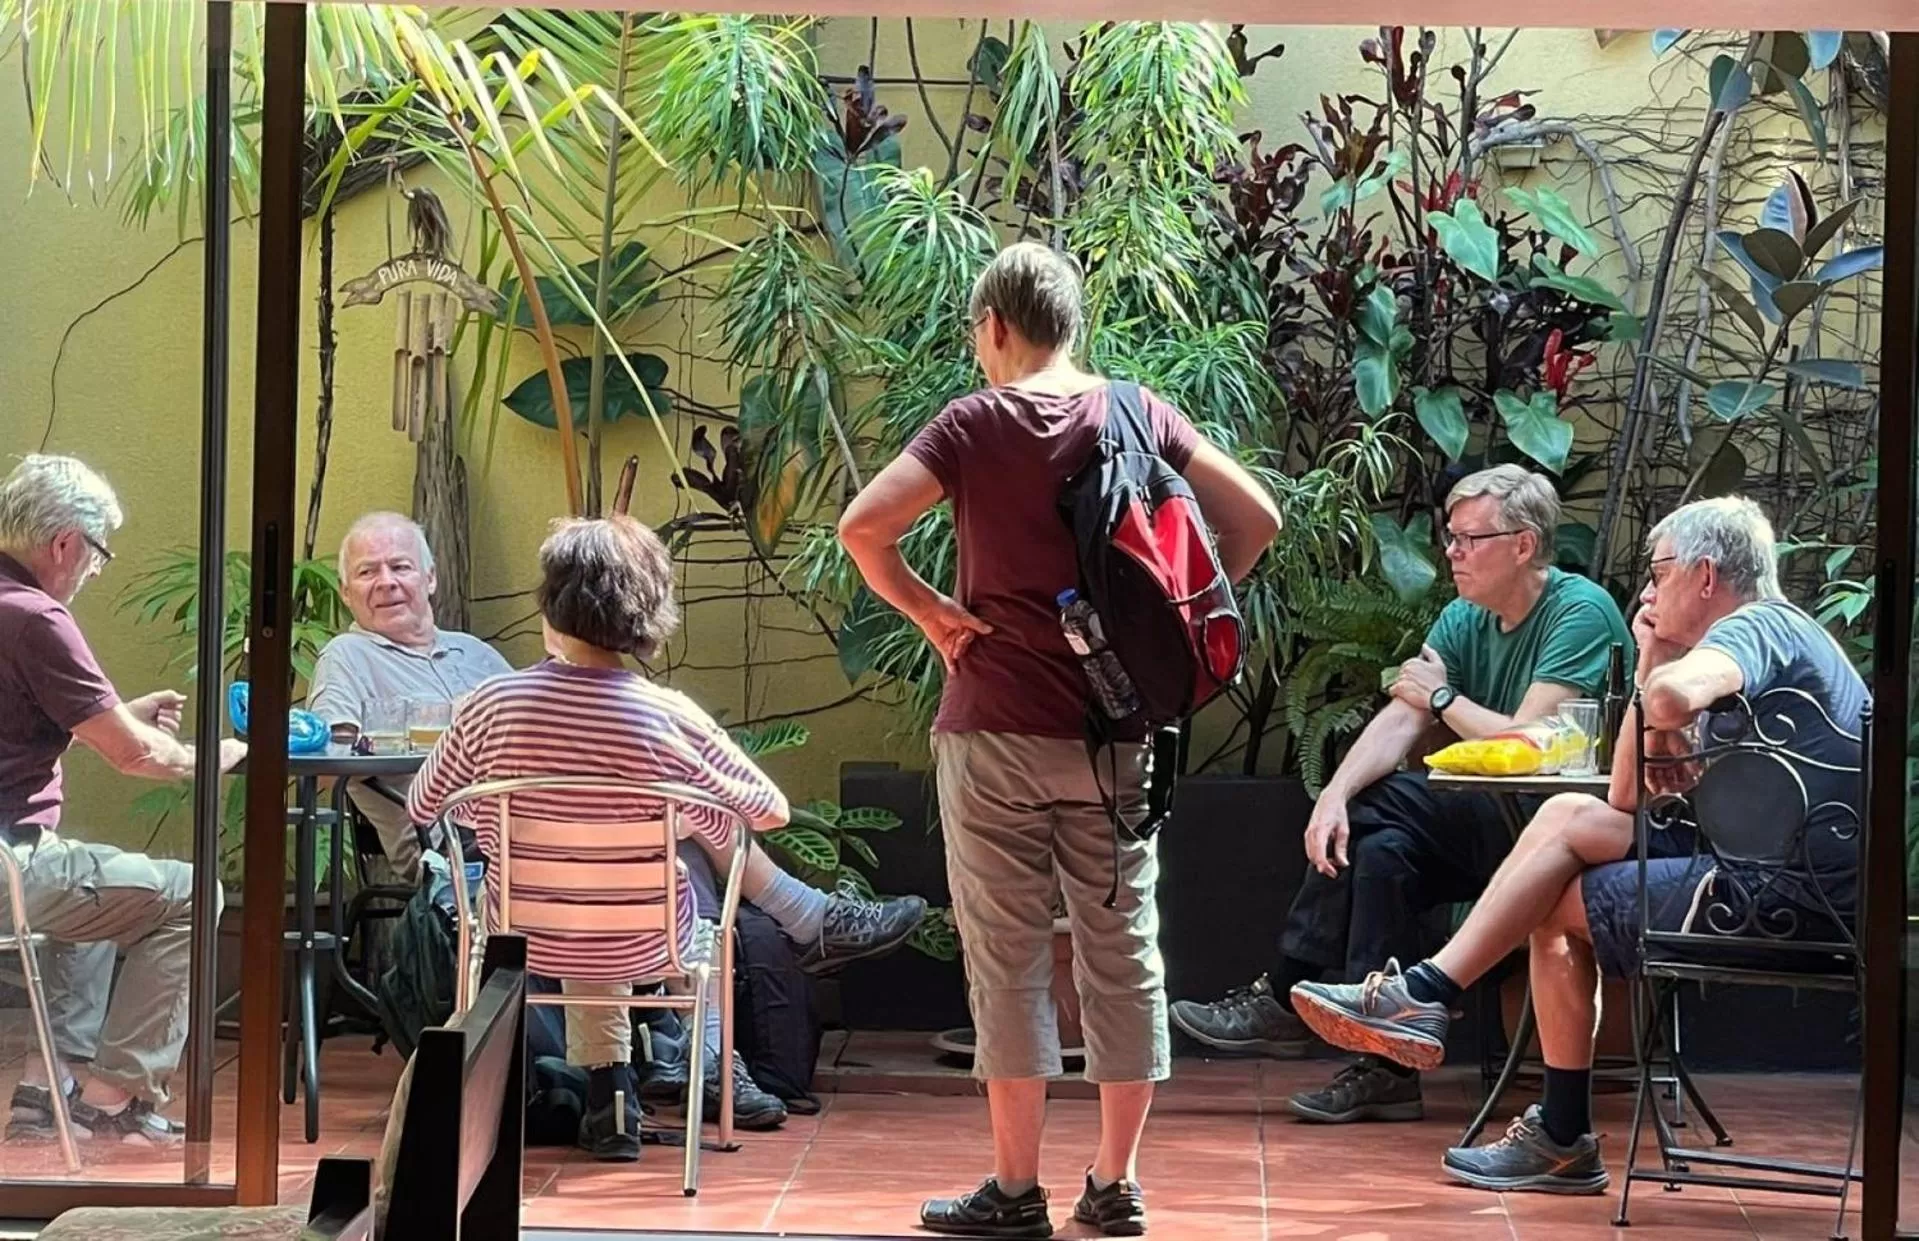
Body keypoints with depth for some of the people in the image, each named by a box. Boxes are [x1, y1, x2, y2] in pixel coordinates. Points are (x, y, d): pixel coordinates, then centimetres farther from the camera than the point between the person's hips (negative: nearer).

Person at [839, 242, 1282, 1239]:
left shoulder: (975, 424, -6)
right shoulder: (1138, 415, 4)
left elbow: (862, 528, -18)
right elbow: (1255, 519, 2)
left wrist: (928, 612, -6)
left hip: (997, 727, -3)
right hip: (1118, 731, 3)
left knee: (1008, 960, 3)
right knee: (1123, 952, 9)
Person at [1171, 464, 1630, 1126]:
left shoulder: (1579, 612, -14)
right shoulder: (1463, 619, 11)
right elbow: (1399, 721, 1)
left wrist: (1443, 698, -4)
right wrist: (1335, 793, -17)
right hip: (1492, 828, 8)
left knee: (1384, 802, -20)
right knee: (1377, 845, -14)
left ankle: (1288, 999, -11)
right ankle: (1383, 1061, -11)